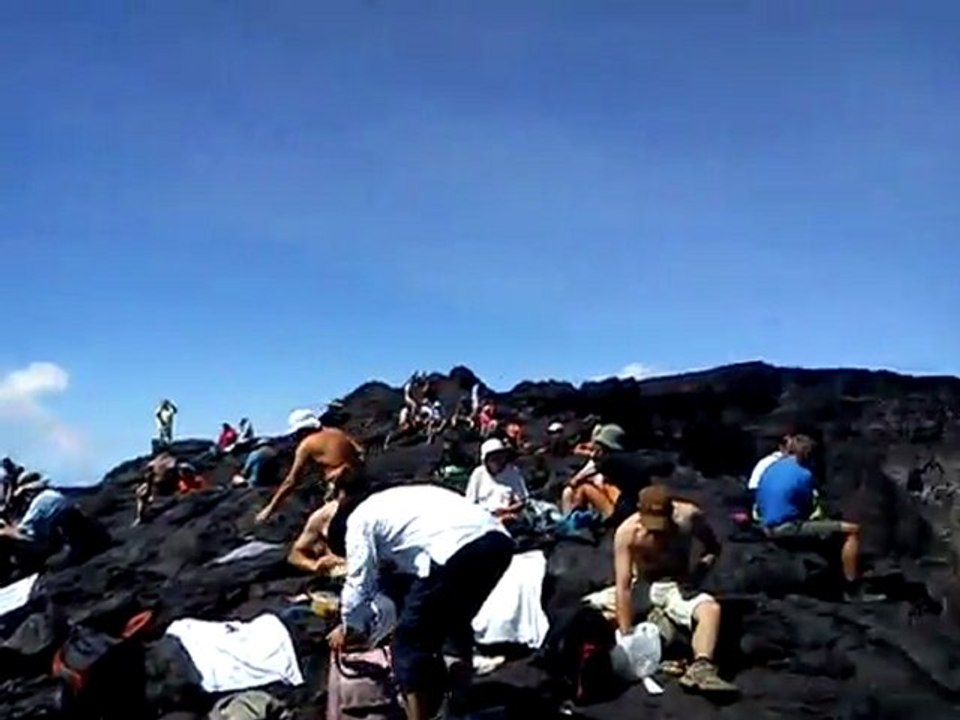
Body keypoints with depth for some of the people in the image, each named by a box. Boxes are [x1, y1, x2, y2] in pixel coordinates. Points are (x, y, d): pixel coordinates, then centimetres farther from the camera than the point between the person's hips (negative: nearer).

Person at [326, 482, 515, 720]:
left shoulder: (359, 519, 14)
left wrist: (348, 629, 34)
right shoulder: (393, 503, 37)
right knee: (455, 618, 33)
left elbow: (360, 582, 16)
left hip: (458, 550, -9)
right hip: (498, 539, 9)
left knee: (410, 639, 6)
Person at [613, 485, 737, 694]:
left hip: (676, 588, -1)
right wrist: (626, 636, -31)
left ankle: (700, 669, -50)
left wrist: (702, 566, -16)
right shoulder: (627, 532, -22)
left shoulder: (689, 516, -15)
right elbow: (623, 586, -25)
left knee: (711, 609, -33)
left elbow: (714, 547, 5)